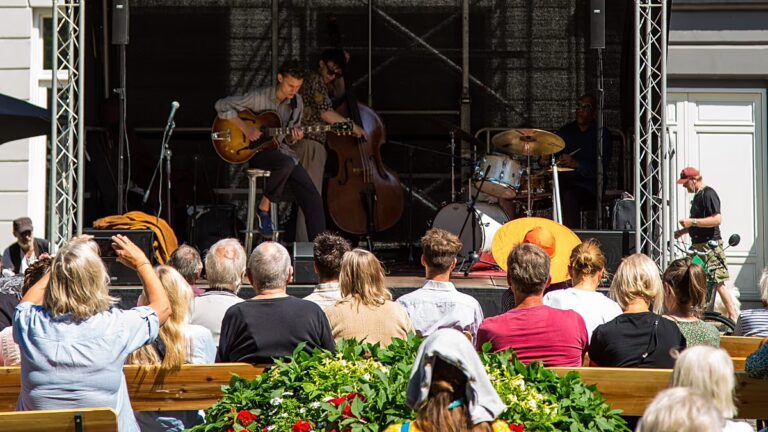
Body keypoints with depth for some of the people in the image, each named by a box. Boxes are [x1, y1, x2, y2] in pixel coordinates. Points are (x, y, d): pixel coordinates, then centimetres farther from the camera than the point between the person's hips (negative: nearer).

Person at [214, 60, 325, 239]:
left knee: (313, 199, -10)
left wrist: (294, 137, -12)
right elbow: (222, 105, -14)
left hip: (282, 150, 5)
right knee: (286, 163, -38)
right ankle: (263, 207, -17)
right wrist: (245, 128, -22)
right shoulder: (260, 97, -12)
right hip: (257, 151, -5)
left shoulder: (297, 103, 4)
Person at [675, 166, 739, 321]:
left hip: (711, 246, -10)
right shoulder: (698, 196, 18)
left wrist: (692, 222, -23)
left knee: (719, 283, -12)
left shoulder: (708, 194, -13)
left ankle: (734, 317, -10)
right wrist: (684, 230, 18)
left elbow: (717, 219, -24)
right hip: (698, 246, 10)